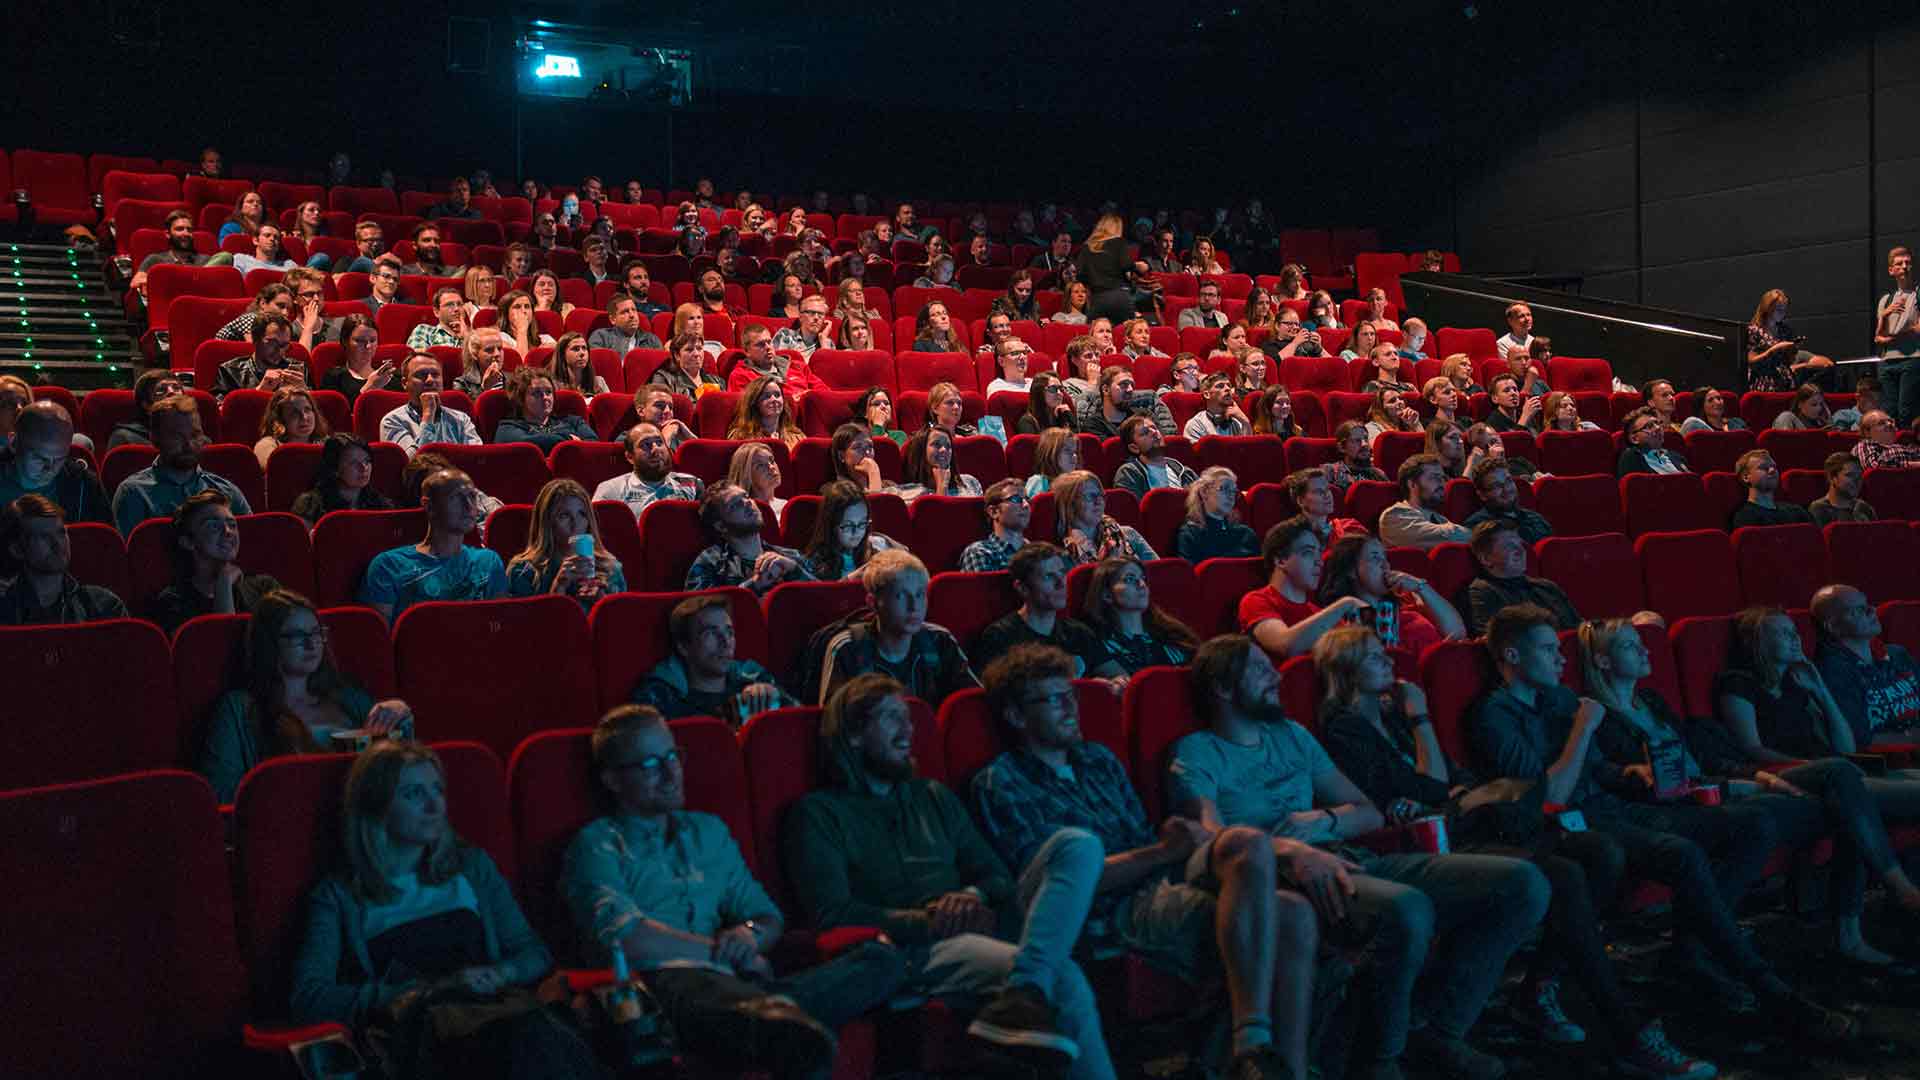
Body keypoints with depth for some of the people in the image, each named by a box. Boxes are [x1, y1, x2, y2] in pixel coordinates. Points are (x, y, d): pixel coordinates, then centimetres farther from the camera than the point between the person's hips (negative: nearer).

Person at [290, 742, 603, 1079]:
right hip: (416, 1032, -3)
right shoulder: (338, 896, 13)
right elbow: (308, 1000, -1)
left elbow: (536, 955, 22)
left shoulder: (472, 865, 23)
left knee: (561, 1042, -37)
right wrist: (432, 987, -9)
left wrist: (500, 973, -3)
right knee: (532, 1039, -39)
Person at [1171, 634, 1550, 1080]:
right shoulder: (1196, 753, 5)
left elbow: (1369, 813, 26)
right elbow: (1212, 837, -13)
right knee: (1406, 908, -39)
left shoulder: (1291, 734, 27)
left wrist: (1326, 819, 2)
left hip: (1351, 859, 8)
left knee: (1523, 883, -7)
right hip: (1283, 875, -7)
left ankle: (1439, 1032, 0)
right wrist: (1293, 851, -30)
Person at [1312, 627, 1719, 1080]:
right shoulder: (1345, 730, -6)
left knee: (1602, 852, -10)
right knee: (1563, 877, -28)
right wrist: (1421, 718, -1)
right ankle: (1632, 1038, -24)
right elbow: (1435, 788, -8)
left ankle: (1539, 990, -6)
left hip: (1462, 829, 9)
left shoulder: (1394, 712, 20)